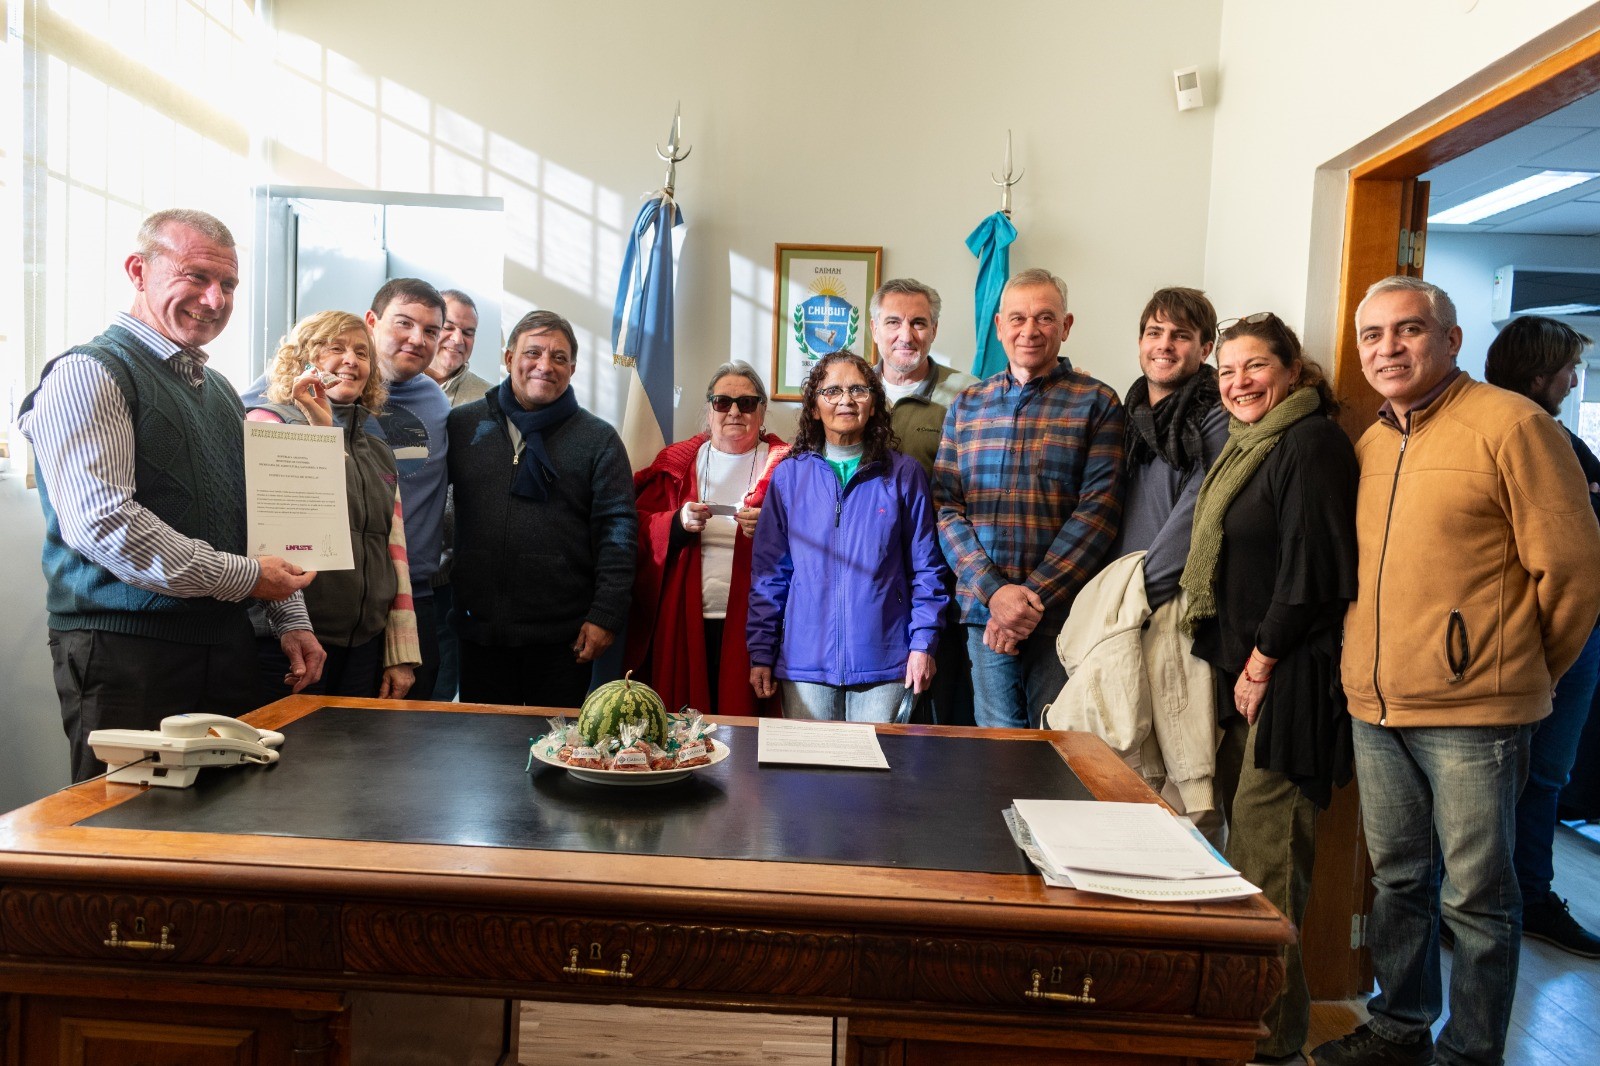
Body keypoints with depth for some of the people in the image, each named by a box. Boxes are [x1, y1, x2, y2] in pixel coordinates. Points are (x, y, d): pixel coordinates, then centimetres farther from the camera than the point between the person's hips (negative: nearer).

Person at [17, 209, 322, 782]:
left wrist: (292, 620, 12)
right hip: (128, 653, -7)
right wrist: (245, 577, -15)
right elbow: (101, 521, -20)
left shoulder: (219, 390, 20)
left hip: (225, 646, 7)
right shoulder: (91, 373, -7)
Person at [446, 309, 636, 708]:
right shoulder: (463, 424, 7)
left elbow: (617, 529, -3)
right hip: (479, 629, 2)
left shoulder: (599, 439, 2)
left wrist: (606, 615, -9)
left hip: (562, 636, -2)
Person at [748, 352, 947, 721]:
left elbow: (925, 567, 5)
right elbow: (769, 571, 6)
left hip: (884, 662, 0)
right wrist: (761, 652, 3)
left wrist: (924, 643, -3)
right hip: (805, 660, 1)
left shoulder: (904, 474, 4)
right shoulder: (789, 475, 5)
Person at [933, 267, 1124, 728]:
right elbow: (945, 507, 4)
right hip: (984, 608, 2)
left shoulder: (1096, 403, 2)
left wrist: (1033, 597, -14)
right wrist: (994, 591, -10)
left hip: (1063, 615, -2)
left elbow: (1098, 508, -7)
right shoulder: (967, 405, 11)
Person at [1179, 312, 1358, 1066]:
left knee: (1265, 860, -6)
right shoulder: (1246, 447, 18)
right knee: (1242, 843, 11)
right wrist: (1234, 662, 13)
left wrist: (1260, 662, -11)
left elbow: (1311, 567, -16)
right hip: (1241, 669, 9)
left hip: (1288, 677, -9)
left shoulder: (1312, 443, -10)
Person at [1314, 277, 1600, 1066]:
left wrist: (1523, 672, 2)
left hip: (1473, 714, -6)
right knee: (1397, 879, 18)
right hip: (1374, 707, 7)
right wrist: (1377, 670, 14)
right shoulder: (1370, 445, 11)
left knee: (1475, 896, 5)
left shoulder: (1511, 424, -9)